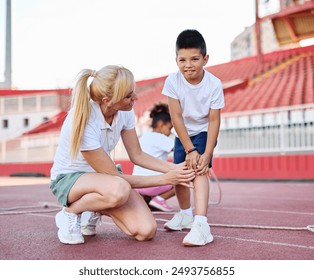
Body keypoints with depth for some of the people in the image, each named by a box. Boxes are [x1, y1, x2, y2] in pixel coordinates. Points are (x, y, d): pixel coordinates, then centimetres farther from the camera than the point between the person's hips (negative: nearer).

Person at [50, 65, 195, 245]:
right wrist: (165, 179, -22)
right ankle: (69, 214, -9)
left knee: (147, 231, -16)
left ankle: (94, 211, 12)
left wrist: (174, 168, -11)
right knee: (119, 189, -40)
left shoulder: (125, 112, -12)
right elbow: (116, 177, -23)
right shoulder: (83, 122, -30)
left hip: (103, 175, 6)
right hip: (68, 179, -6)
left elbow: (137, 155, 2)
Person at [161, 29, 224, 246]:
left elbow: (214, 120, -20)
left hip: (204, 133, -3)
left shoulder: (214, 84, -24)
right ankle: (186, 214, 36)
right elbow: (176, 117, -20)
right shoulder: (173, 81, -21)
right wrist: (190, 150, -23)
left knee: (200, 170, -24)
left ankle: (201, 224, -32)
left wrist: (207, 154, -26)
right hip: (182, 134, 4)